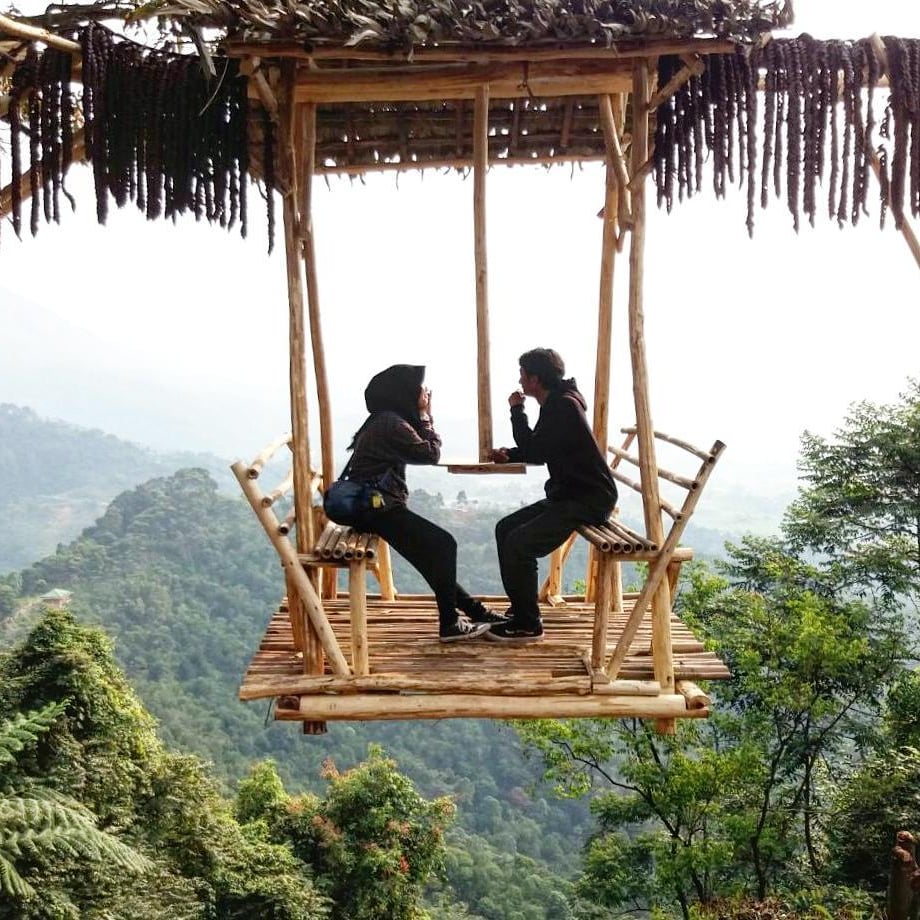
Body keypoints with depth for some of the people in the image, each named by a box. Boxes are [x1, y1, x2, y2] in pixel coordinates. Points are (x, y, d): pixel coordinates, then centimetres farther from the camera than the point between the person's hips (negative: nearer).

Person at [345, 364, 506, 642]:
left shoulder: (384, 420, 14)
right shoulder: (391, 423, -17)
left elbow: (422, 450, 15)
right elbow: (431, 454, -14)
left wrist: (423, 417, 6)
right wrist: (425, 416, -5)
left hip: (375, 505, 10)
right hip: (378, 508, -10)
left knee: (435, 548, 13)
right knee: (443, 544, -10)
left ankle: (473, 610, 20)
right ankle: (450, 624, -4)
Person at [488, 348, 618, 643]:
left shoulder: (564, 407, -18)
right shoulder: (556, 404, 14)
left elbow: (534, 452, -21)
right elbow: (540, 451, 24)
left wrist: (517, 411, -10)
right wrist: (510, 455, 7)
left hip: (588, 500, -11)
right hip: (568, 494, 11)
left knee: (518, 543, -20)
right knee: (505, 529, 11)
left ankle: (528, 624, -8)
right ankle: (521, 608, 20)